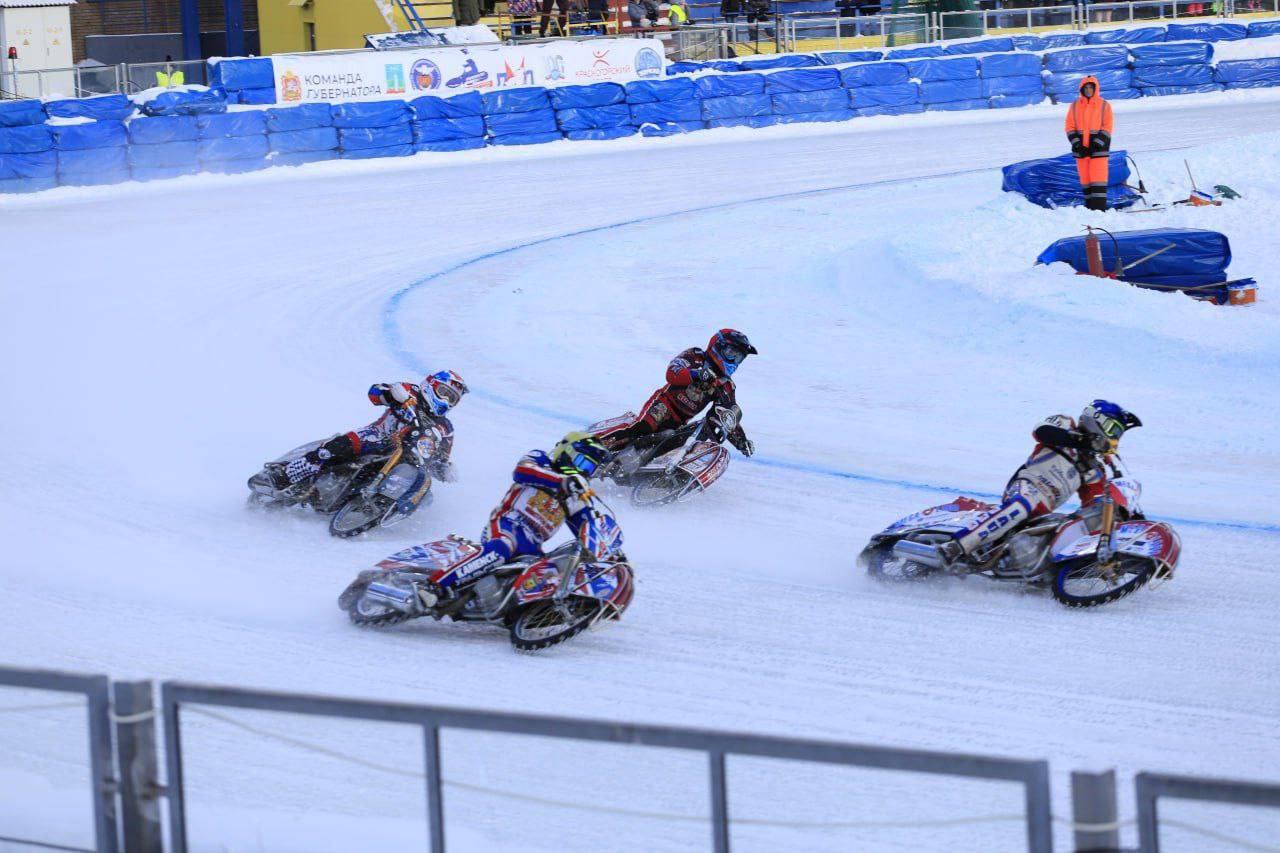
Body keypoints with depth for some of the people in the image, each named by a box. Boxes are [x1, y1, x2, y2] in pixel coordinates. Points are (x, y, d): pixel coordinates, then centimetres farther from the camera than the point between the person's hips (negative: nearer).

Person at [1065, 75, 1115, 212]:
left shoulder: (1104, 106, 1)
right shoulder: (1075, 106, 8)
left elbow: (1107, 128, -1)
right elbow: (1070, 127, 7)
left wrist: (1097, 144, -12)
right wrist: (1077, 144, -7)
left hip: (1098, 148, -3)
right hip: (1081, 148, 3)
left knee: (1098, 177, -11)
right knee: (1085, 178, 5)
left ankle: (1099, 207, -14)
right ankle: (1089, 207, 11)